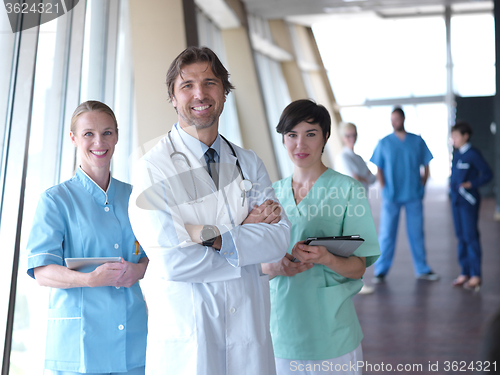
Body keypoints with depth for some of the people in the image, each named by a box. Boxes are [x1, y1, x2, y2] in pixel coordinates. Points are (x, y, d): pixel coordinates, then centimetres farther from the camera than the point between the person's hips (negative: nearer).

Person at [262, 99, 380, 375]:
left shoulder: (348, 189, -5)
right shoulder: (273, 192, 7)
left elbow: (358, 268, -6)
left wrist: (325, 258, -27)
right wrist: (276, 267, -12)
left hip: (331, 329, -3)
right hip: (283, 321, 3)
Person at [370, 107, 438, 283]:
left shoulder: (417, 141, 5)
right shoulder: (384, 143, 3)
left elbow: (426, 166, 10)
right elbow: (379, 169, 4)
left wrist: (421, 185, -1)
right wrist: (384, 188, -8)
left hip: (414, 196, 1)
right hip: (391, 196, -1)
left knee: (417, 232, 8)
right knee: (386, 234, -1)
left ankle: (422, 270, 19)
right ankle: (381, 271, 7)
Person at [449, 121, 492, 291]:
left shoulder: (473, 154, -11)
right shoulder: (456, 154, 12)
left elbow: (487, 173, -11)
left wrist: (471, 184, -17)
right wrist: (452, 184, 6)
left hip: (468, 200, -8)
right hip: (456, 199, 8)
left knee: (471, 237, -5)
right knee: (461, 237, 11)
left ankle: (476, 275, 1)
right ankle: (465, 272, 19)